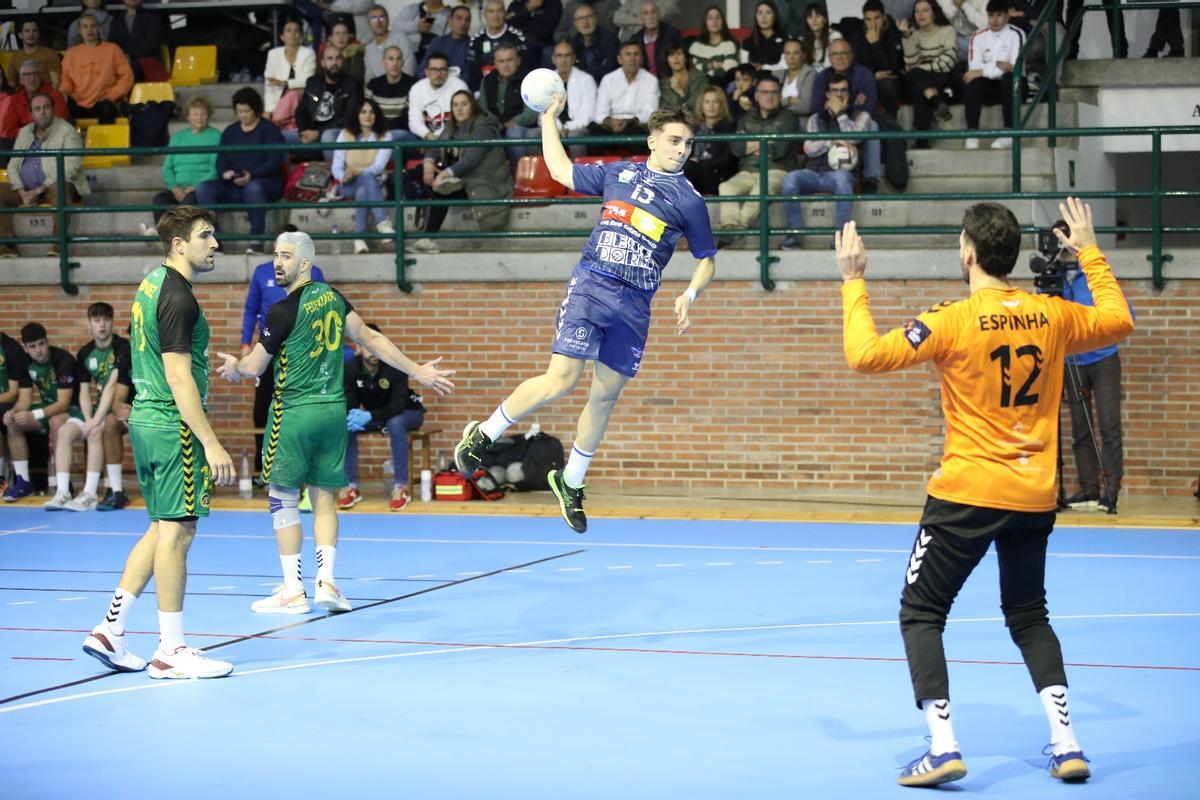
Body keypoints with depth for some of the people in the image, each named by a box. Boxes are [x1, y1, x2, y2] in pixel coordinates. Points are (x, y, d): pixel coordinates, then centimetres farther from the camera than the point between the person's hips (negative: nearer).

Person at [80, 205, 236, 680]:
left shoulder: (152, 285, 13)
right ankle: (170, 653, 1)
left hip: (146, 419, 10)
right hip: (174, 427, -10)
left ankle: (109, 631, 16)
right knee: (176, 531, -4)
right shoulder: (177, 298, -16)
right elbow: (178, 378, -21)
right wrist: (211, 444, -22)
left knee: (162, 529, 16)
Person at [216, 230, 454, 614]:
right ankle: (326, 581, 3)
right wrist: (417, 371, 19)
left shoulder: (284, 310, -13)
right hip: (333, 410, 7)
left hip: (294, 411, -7)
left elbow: (254, 367, -5)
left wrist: (234, 366, 18)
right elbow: (370, 338, 12)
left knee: (283, 498, 2)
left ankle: (293, 591, 3)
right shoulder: (332, 297, 7)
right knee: (324, 497, 11)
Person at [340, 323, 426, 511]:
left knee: (395, 424, -38)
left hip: (406, 412, -4)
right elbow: (349, 404, -15)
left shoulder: (395, 367, -28)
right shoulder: (351, 368, -17)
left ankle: (401, 488, -32)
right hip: (373, 416, 4)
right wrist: (354, 415, -41)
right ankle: (351, 487, -13)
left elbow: (398, 406, -32)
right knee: (345, 425, -22)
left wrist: (370, 416, -46)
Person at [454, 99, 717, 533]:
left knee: (605, 396, 7)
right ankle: (483, 435, 2)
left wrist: (689, 294, -5)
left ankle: (570, 482, 24)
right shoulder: (617, 173, 8)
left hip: (634, 304, 2)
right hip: (590, 284, -2)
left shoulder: (689, 200, 5)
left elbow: (706, 259, 12)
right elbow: (561, 170, 23)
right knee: (561, 379, -16)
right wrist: (548, 118, 24)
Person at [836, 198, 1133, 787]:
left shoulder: (953, 321, -14)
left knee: (920, 612, 6)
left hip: (967, 494, -5)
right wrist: (1089, 252, 31)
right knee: (1029, 615, 21)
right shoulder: (1052, 316, 2)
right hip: (1035, 496, 5)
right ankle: (1066, 743, 10)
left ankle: (943, 747, -7)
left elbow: (866, 355, -16)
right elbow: (1118, 320, 21)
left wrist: (853, 283, -5)